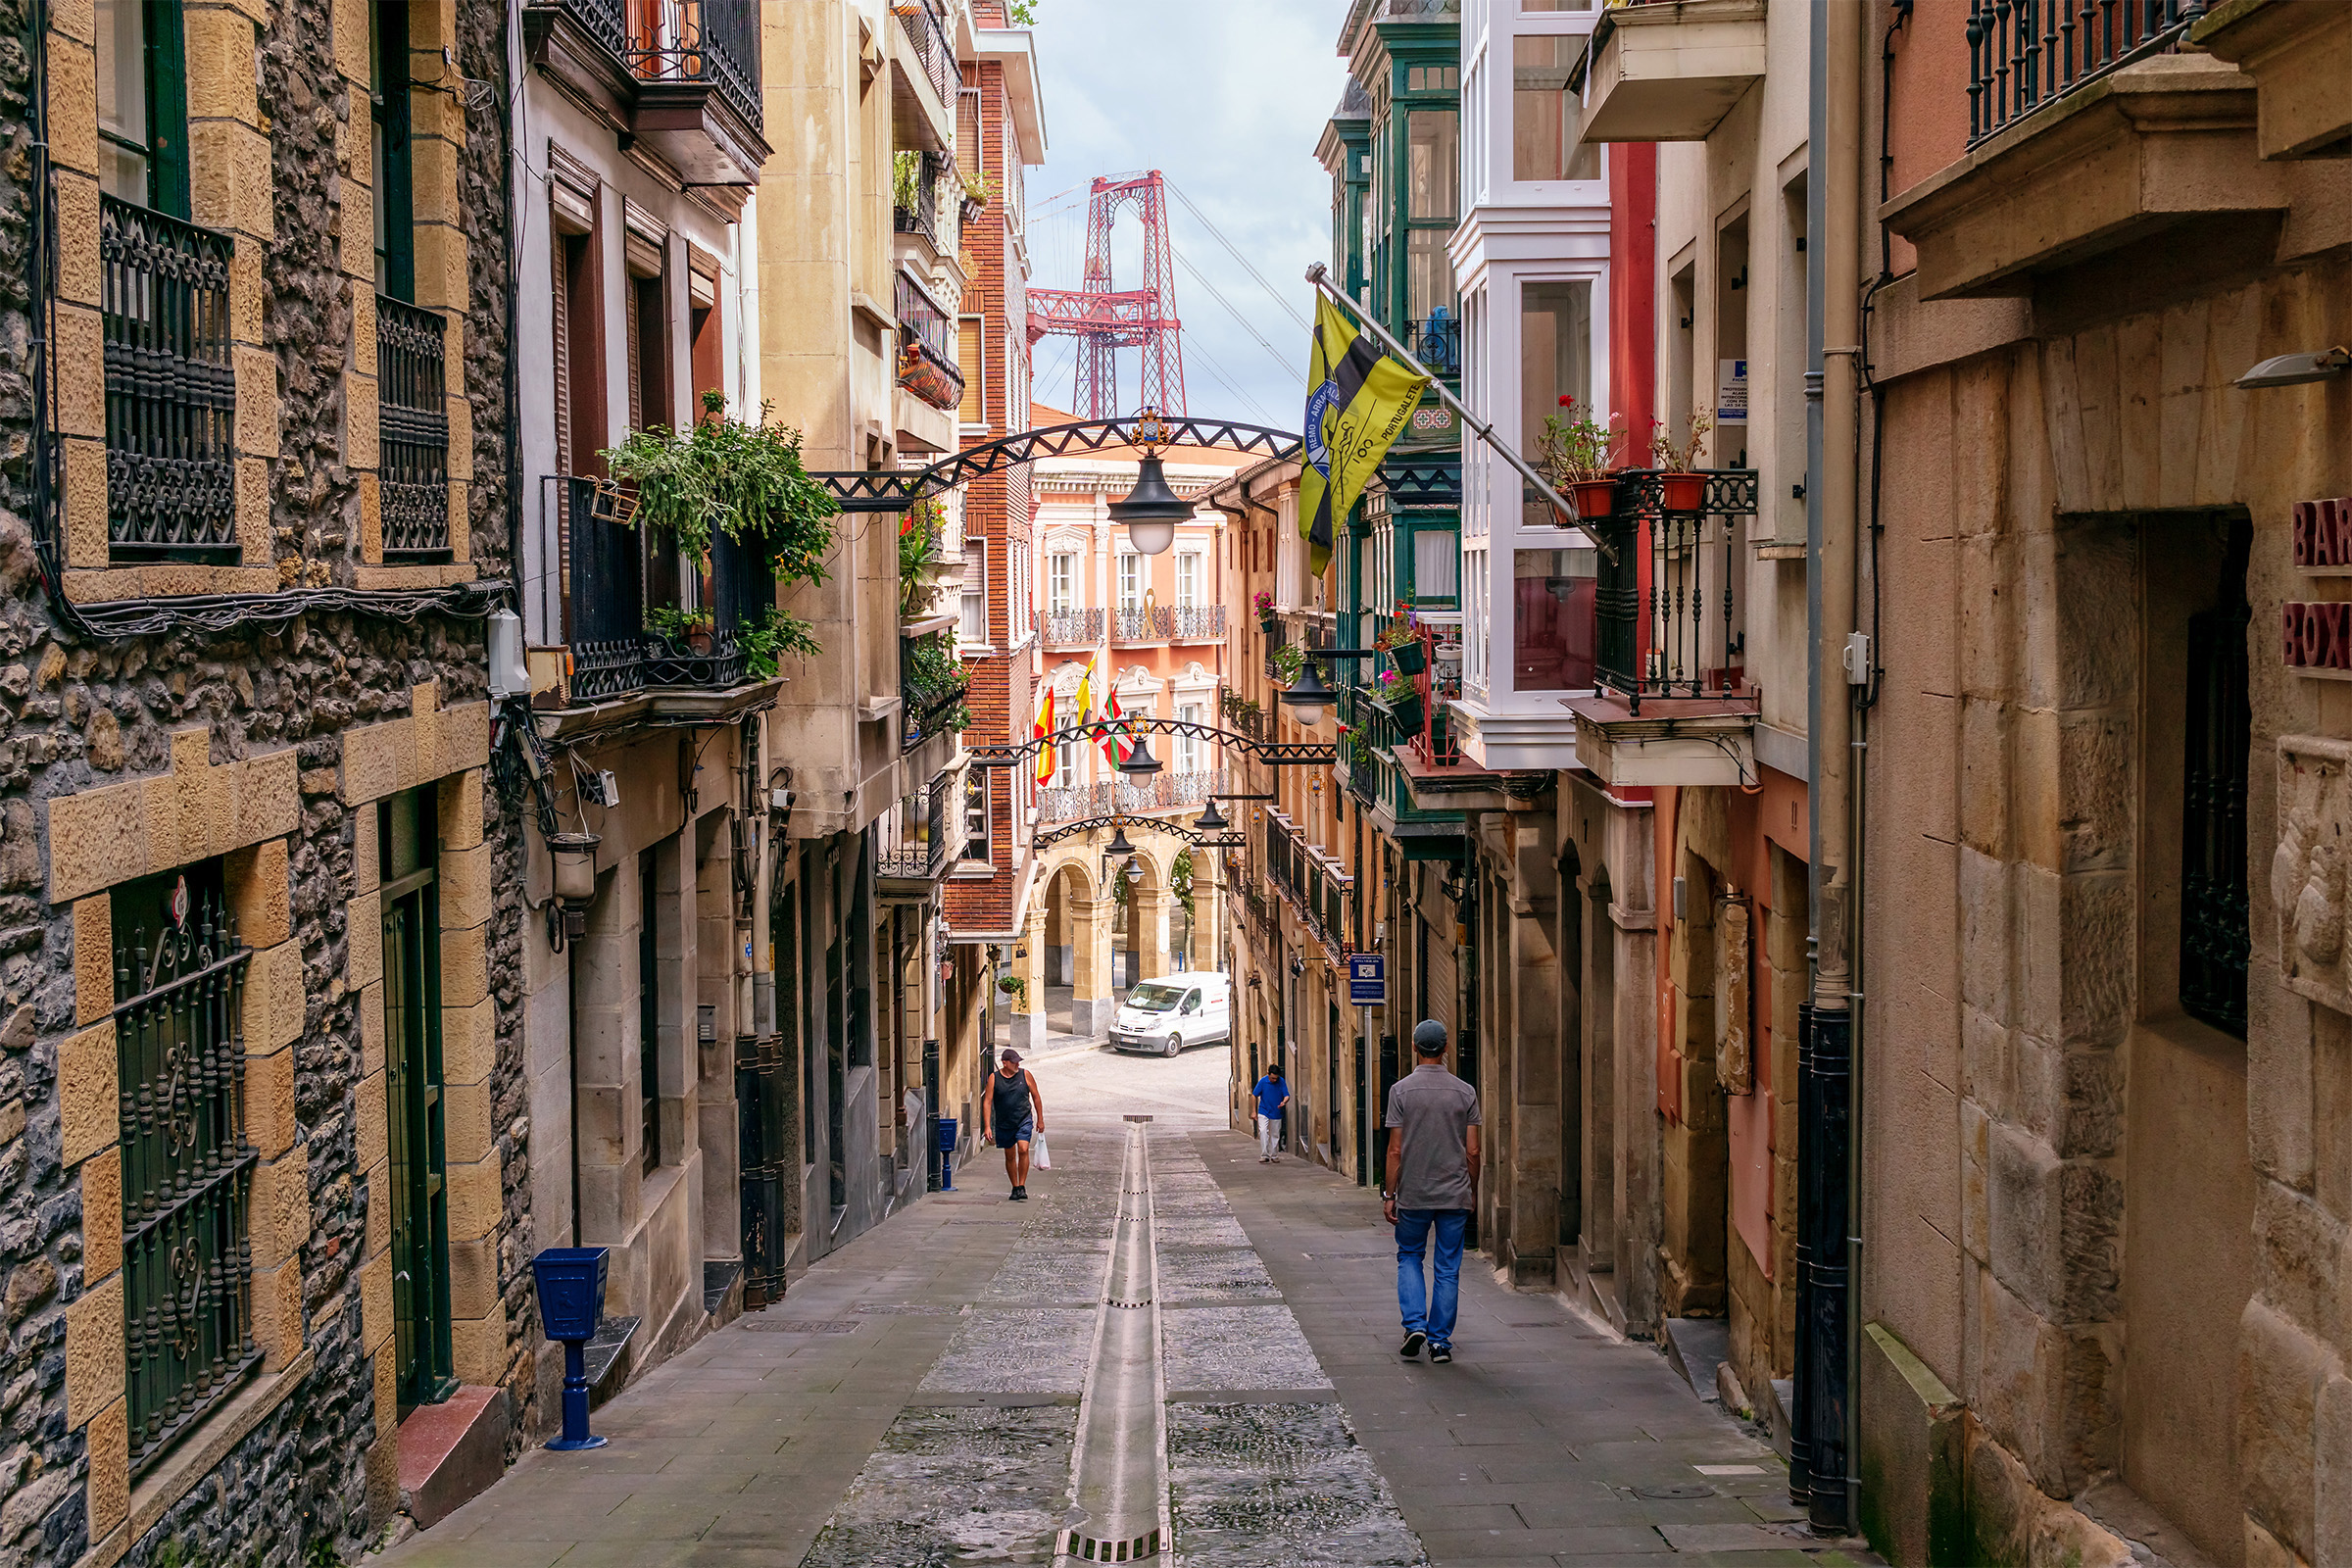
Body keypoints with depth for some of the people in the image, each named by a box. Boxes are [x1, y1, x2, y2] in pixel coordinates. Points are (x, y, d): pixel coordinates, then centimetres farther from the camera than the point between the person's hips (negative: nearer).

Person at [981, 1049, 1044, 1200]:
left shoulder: (1025, 1075, -1)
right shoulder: (994, 1079, -3)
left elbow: (1036, 1097, 8)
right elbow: (987, 1102, -4)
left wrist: (1040, 1120, 10)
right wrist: (987, 1127, -12)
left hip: (1024, 1121, -1)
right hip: (1004, 1124, 1)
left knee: (1023, 1150, -19)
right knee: (1010, 1156, 9)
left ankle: (1022, 1186, -12)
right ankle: (1015, 1188, 24)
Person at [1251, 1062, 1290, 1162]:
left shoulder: (1281, 1082, -8)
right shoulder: (1263, 1081, -10)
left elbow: (1287, 1095, -5)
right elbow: (1255, 1096, 0)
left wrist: (1284, 1102, -30)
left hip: (1276, 1113, 2)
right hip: (1264, 1112, -2)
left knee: (1275, 1135, 10)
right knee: (1263, 1131, -19)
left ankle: (1274, 1155, 25)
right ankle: (1264, 1155, -18)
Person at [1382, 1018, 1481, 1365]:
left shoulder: (1402, 1090, -6)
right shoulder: (1465, 1092, -1)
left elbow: (1396, 1150, -7)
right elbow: (1473, 1151, 0)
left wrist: (1389, 1194, -1)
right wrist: (1473, 1193, 13)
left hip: (1413, 1194, -1)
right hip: (1455, 1194, 1)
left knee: (1409, 1257, 17)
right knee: (1448, 1268, 8)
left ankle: (1415, 1324, 1)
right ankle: (1440, 1342, 8)